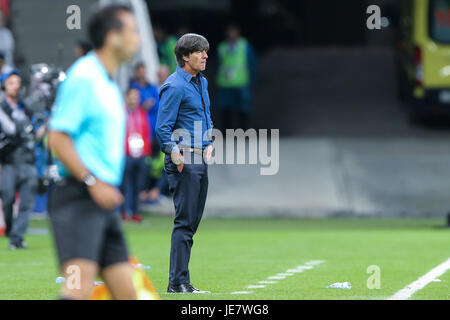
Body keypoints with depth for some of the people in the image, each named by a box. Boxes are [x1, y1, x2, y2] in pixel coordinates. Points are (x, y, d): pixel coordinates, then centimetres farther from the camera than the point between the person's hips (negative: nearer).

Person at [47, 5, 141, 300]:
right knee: (80, 287, -22)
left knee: (126, 292, 4)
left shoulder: (109, 84, 18)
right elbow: (57, 139, -16)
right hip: (78, 197, -9)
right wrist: (93, 182, -21)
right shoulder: (83, 77, -10)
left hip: (104, 201, 9)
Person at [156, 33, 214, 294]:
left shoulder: (203, 82, 17)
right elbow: (163, 128, -15)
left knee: (193, 221, 10)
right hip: (184, 161, -9)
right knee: (185, 221, -10)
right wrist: (174, 152, -27)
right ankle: (178, 282, -8)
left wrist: (209, 144, 14)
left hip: (201, 160, 9)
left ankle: (179, 281, 15)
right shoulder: (175, 86, -12)